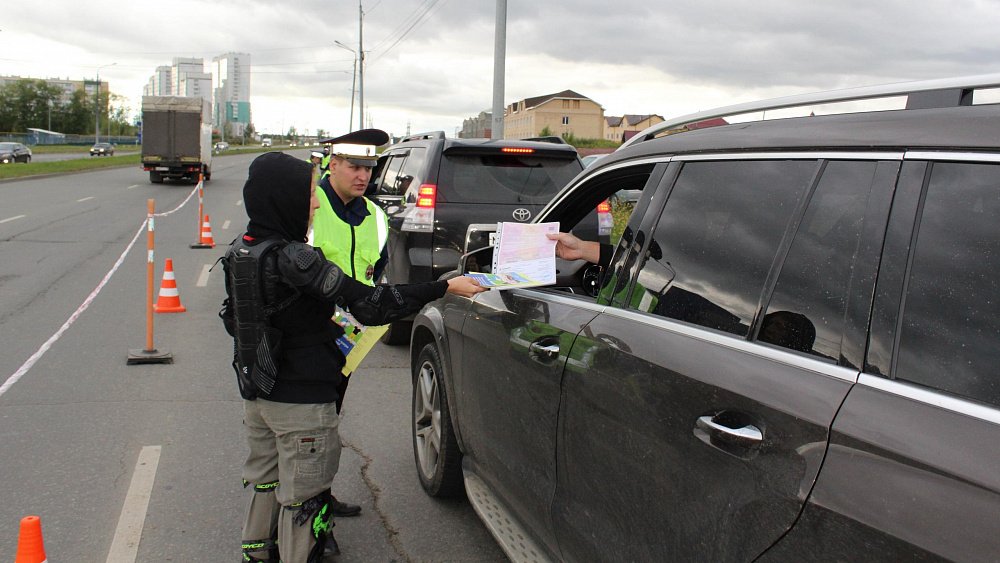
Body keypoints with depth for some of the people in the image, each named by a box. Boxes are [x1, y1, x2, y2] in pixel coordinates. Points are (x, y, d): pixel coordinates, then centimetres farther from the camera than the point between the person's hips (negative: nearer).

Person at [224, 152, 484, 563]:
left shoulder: (240, 251, 0)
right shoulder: (292, 258, -25)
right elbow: (371, 305, -27)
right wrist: (446, 287, -21)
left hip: (256, 392, 9)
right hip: (302, 401, -8)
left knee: (264, 480, 25)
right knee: (302, 496, 7)